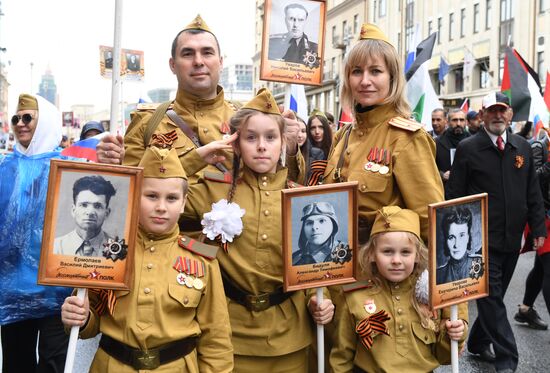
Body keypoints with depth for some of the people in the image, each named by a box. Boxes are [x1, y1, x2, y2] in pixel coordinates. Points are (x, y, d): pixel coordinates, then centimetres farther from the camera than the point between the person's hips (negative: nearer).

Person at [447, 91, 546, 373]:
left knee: (495, 296, 15)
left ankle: (478, 342, 32)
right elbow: (454, 195, -5)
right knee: (491, 298, -3)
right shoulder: (468, 148, -5)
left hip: (512, 239, 5)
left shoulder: (523, 148, 9)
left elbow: (533, 193, 12)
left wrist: (538, 229, 7)